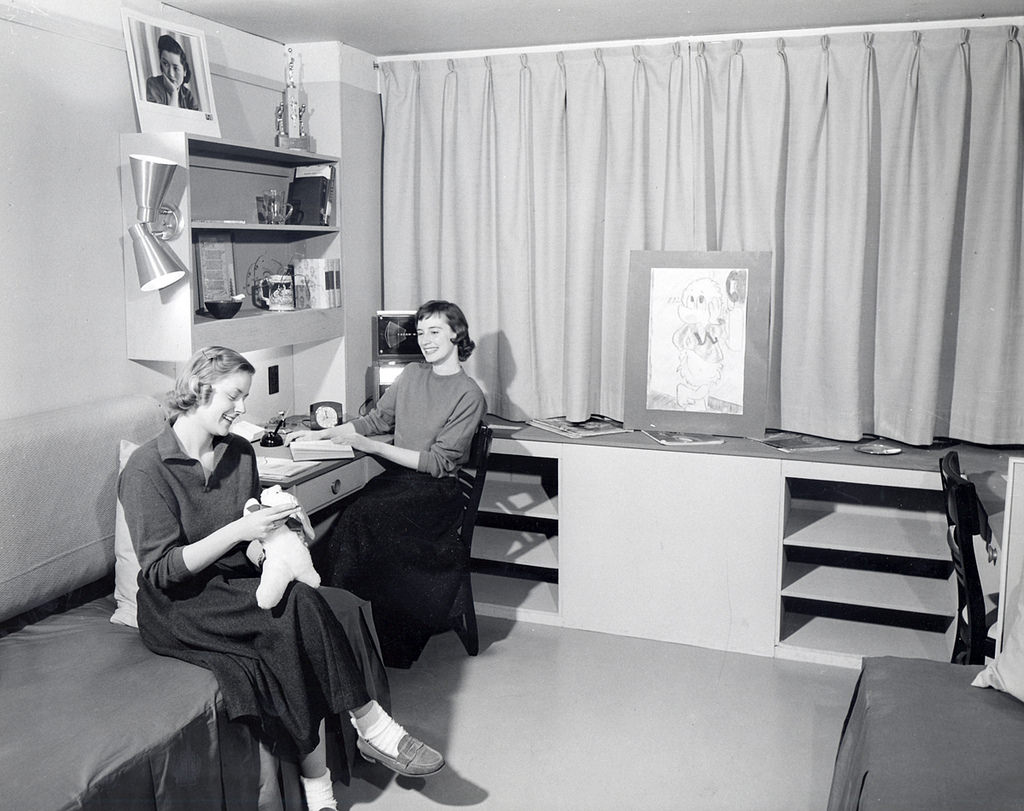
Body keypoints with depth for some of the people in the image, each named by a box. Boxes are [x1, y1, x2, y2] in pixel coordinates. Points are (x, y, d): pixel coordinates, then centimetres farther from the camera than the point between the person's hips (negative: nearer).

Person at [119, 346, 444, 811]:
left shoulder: (240, 454, 8)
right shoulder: (147, 469, -11)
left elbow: (248, 555, 10)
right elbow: (162, 571, -16)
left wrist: (278, 527, -13)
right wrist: (238, 530, -23)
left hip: (237, 590, 6)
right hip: (178, 607, -6)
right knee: (298, 607, -30)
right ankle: (371, 726, -16)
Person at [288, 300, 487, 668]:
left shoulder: (469, 395, -5)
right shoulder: (411, 375, 14)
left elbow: (438, 463, -10)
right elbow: (376, 419, 24)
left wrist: (373, 447, -14)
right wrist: (320, 433, 15)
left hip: (436, 491, -5)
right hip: (397, 479, 5)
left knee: (362, 517, -31)